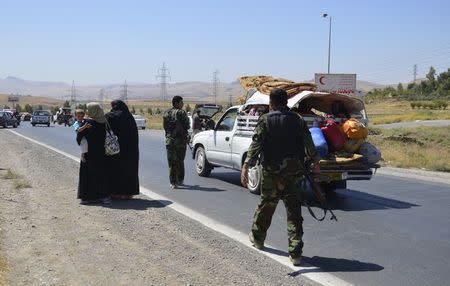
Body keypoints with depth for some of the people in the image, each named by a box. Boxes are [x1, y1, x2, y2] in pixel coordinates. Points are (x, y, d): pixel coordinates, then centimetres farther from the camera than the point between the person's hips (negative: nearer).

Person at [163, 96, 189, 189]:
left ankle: (173, 182, -2)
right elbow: (187, 126, -9)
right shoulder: (181, 113, -10)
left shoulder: (166, 113, 5)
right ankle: (180, 180, 21)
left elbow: (164, 126, 8)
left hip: (170, 140, 3)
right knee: (180, 161, 13)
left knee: (172, 162, 4)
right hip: (181, 140, -2)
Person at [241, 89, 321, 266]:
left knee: (266, 205, 17)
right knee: (294, 210, 3)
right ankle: (295, 253, -1)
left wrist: (246, 166, -16)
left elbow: (256, 145, -13)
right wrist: (316, 162, 22)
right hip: (294, 172, 2)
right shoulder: (298, 120, 4)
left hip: (272, 172, -1)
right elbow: (309, 145, 7)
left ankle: (257, 238, 37)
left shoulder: (265, 121, -4)